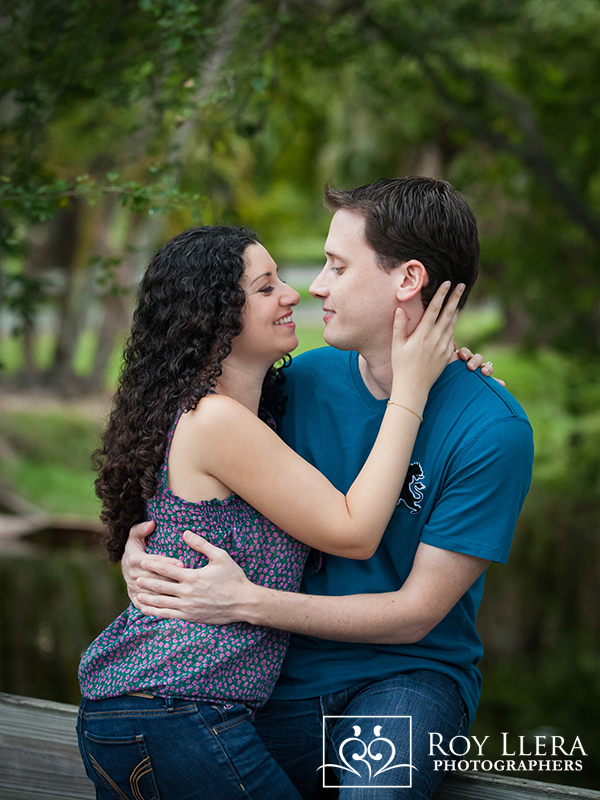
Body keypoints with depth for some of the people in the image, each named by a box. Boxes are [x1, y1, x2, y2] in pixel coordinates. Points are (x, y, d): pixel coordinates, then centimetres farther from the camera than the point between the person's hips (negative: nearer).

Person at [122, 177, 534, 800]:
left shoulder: (492, 430, -14)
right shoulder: (307, 379, 2)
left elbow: (415, 614, -13)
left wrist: (244, 601, -20)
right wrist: (143, 539, -7)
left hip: (413, 673, -4)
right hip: (293, 674, 4)